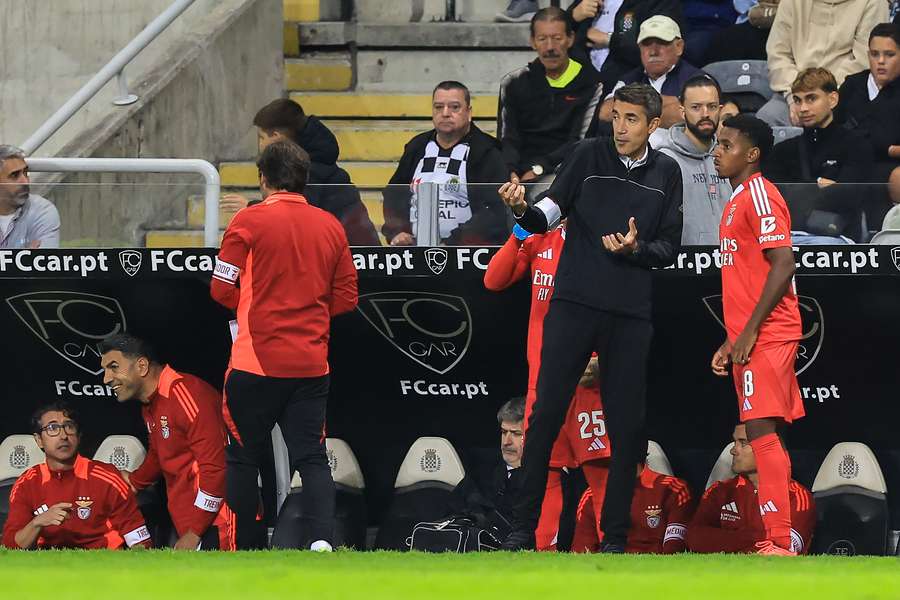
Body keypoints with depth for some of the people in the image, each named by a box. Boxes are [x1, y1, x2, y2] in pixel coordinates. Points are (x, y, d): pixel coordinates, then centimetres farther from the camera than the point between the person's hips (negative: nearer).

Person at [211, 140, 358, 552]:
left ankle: (243, 548, 13)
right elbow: (346, 297, 10)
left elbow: (222, 290, -4)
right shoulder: (330, 226, 6)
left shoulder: (249, 221, -7)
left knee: (244, 459, 9)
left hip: (256, 362, -3)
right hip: (311, 364, 3)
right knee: (312, 459, 3)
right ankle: (322, 538, -17)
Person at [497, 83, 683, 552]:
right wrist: (523, 210, -28)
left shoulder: (667, 174, 8)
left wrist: (635, 249, -13)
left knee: (626, 425, 2)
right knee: (546, 414, -5)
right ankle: (524, 527, 1)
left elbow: (670, 247, 7)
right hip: (574, 304, -2)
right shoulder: (589, 156, 2)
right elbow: (550, 213, -7)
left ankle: (615, 535, 9)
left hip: (631, 316, 2)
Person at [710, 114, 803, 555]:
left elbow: (783, 266, -19)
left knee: (762, 431, -15)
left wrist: (749, 332, -20)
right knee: (765, 436, 9)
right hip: (749, 338, 10)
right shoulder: (739, 200, 20)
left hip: (766, 336, -10)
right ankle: (779, 538, 11)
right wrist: (730, 342, 21)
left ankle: (779, 541, -19)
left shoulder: (759, 195, -10)